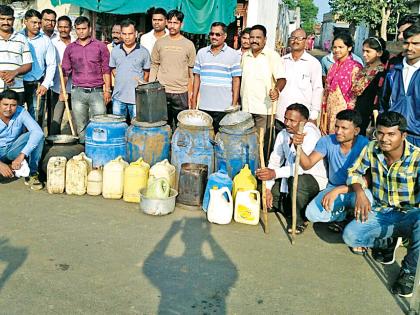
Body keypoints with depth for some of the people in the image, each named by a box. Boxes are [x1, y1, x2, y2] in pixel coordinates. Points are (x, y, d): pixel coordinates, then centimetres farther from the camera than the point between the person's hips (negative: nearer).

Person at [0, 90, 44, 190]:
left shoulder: (21, 112, -16)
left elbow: (38, 132, -30)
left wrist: (21, 155, -40)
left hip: (13, 150, 2)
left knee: (38, 136, -24)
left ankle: (32, 174, -18)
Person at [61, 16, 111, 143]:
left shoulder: (100, 46, 5)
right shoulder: (70, 48, 11)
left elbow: (106, 69, 5)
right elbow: (65, 71, 14)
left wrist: (107, 90, -3)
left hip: (97, 91, -2)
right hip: (78, 92, 2)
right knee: (81, 127, 6)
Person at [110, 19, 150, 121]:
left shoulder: (143, 52, -1)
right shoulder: (115, 51, 8)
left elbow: (147, 72, 5)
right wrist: (121, 80, 10)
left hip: (137, 98, -3)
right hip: (118, 98, 3)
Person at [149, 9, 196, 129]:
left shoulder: (189, 45, 2)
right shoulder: (160, 43, 6)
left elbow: (192, 72, 5)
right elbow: (154, 66, 11)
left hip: (181, 93, -1)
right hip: (161, 92, 1)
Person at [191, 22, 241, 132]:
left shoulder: (233, 55, 0)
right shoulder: (201, 53, 10)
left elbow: (236, 80, -1)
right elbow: (197, 77, 13)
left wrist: (234, 104, -5)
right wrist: (194, 100, 8)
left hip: (224, 108, -3)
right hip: (203, 106, 3)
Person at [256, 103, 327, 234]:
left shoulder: (311, 134, -24)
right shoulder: (282, 135, 0)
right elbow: (274, 161, -1)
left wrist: (275, 173, -47)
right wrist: (268, 189, -11)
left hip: (314, 179, -7)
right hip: (290, 177, 7)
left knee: (297, 181, -38)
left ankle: (301, 220, -14)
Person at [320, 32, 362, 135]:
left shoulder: (355, 67, -6)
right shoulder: (333, 67, 13)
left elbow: (356, 95, -9)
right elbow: (326, 93, 13)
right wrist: (323, 120, 10)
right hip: (330, 113, 6)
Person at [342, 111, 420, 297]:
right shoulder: (372, 149, -6)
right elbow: (355, 172, 7)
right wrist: (360, 193, -14)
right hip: (379, 211, 3)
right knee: (349, 235, -23)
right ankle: (389, 241, 7)